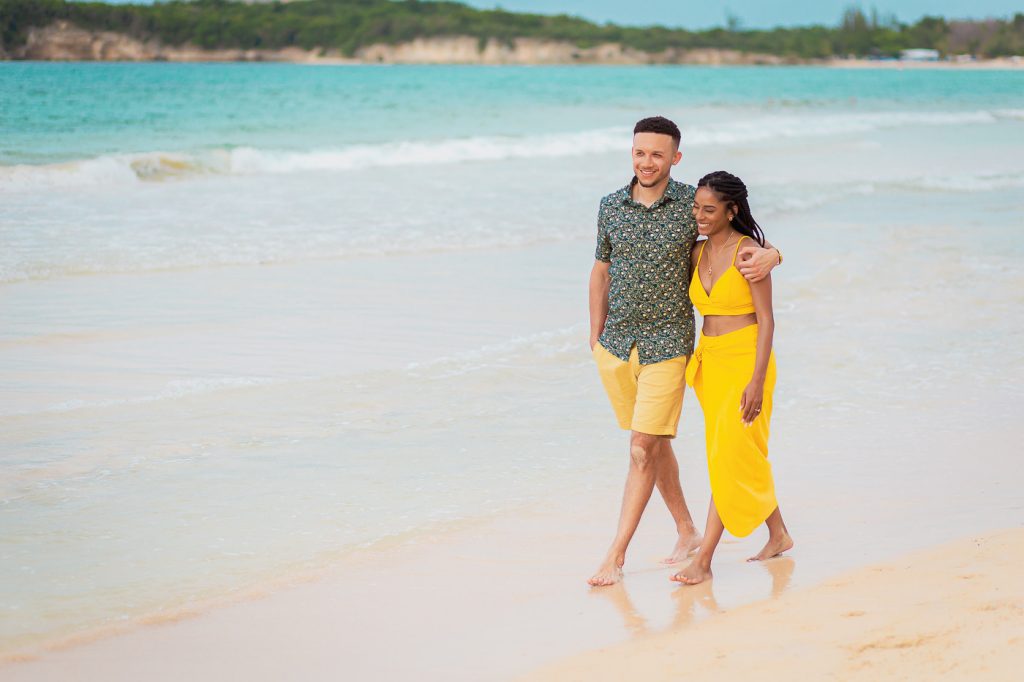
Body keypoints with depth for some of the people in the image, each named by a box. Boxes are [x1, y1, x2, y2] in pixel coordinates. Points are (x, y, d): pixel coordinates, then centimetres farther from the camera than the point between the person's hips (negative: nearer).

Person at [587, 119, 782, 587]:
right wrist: (595, 336, 13)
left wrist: (770, 255, -21)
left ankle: (616, 556, -7)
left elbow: (747, 241, 3)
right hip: (617, 343, 4)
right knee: (656, 443, 14)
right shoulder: (611, 207, 4)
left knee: (644, 448, -9)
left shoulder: (693, 204, -6)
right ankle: (687, 531, 29)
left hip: (667, 344, -4)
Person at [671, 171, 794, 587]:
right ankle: (778, 535, 31)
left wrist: (757, 380, -19)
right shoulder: (698, 253, 8)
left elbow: (766, 319, -13)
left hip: (745, 360, -7)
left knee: (729, 456, -10)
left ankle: (703, 560, -11)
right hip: (709, 360, 8)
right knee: (734, 455, 14)